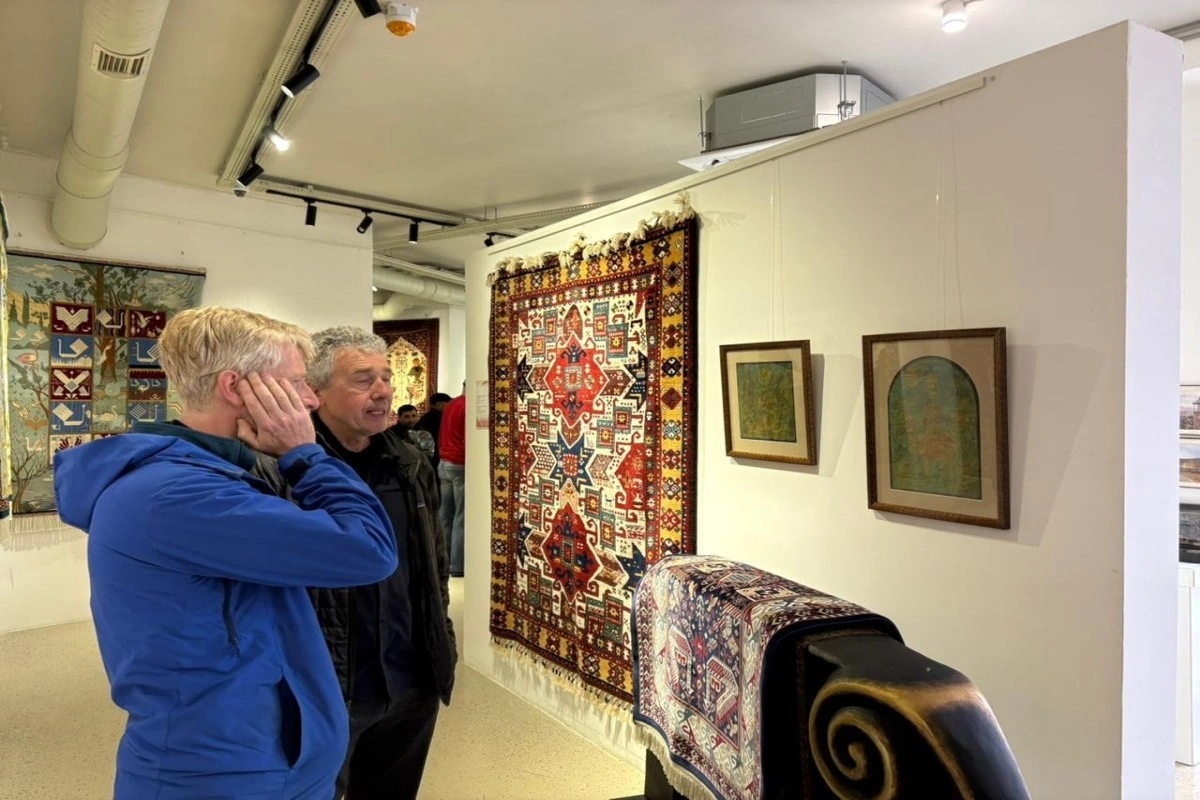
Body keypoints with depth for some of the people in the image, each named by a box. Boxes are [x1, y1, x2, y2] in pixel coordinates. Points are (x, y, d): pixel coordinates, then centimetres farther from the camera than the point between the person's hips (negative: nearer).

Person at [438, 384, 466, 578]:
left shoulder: (449, 405, 15)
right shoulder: (469, 406, -11)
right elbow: (468, 440, -17)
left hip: (444, 464, 8)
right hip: (460, 466, -8)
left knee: (445, 516, 10)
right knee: (461, 516, -4)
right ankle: (457, 565, -1)